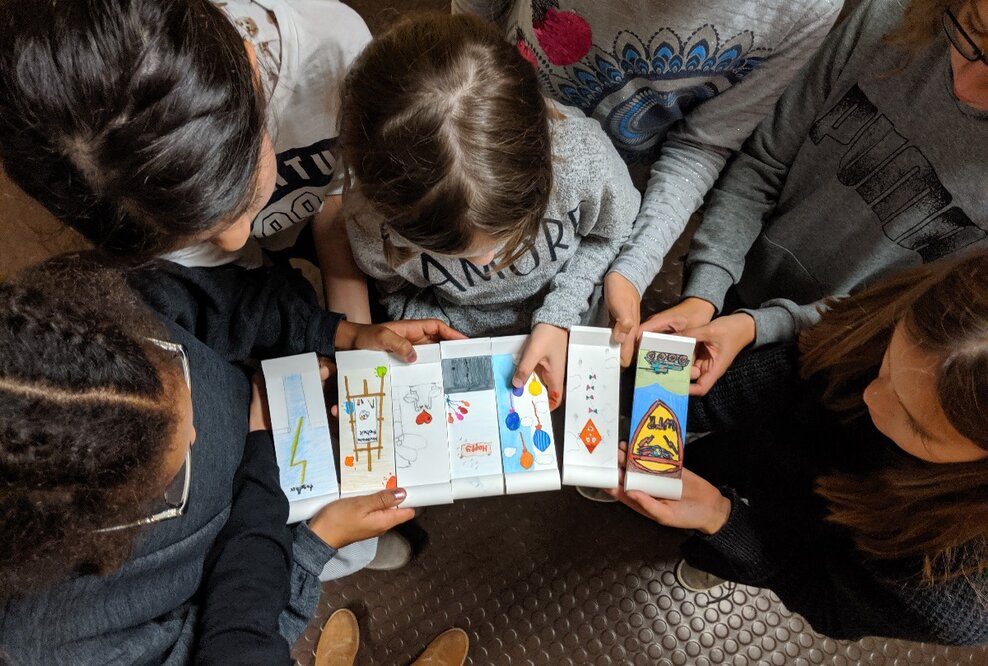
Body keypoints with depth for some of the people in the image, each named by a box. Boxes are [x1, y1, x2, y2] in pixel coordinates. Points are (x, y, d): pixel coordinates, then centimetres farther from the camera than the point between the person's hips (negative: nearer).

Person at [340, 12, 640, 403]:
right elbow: (396, 293, -10)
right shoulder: (369, 220, -35)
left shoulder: (582, 155, -37)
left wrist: (559, 317, -23)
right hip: (456, 338, 0)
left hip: (563, 328, 1)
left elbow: (610, 234, -13)